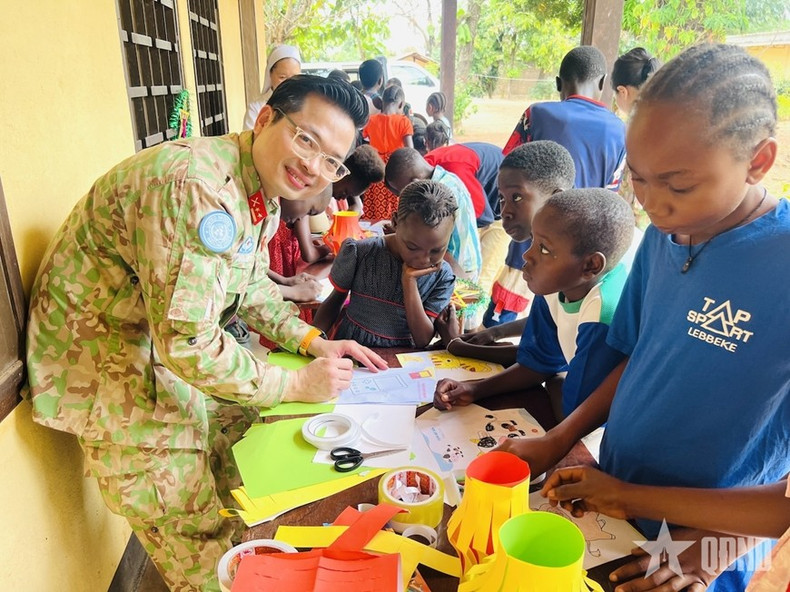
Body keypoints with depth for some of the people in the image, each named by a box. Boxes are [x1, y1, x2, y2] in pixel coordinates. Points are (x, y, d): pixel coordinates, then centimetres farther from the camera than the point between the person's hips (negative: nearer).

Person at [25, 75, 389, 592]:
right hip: (99, 356, -8)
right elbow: (186, 343, -35)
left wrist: (313, 341, -2)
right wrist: (295, 384, -23)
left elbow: (250, 285, 10)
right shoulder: (194, 185, -34)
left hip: (179, 340, 9)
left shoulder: (264, 191, -2)